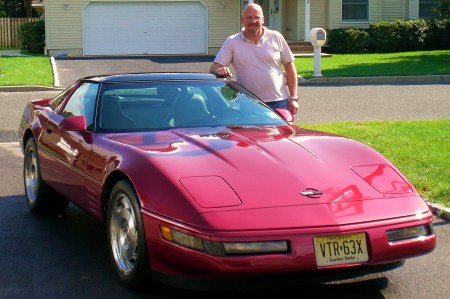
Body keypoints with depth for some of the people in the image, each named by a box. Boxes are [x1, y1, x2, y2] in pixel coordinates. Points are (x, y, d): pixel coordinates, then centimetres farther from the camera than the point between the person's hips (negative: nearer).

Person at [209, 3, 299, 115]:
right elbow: (214, 68, -2)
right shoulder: (232, 42, 2)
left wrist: (293, 98, 1)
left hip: (279, 102, 1)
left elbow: (290, 67, 8)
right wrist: (219, 70, -27)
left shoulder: (276, 37, 5)